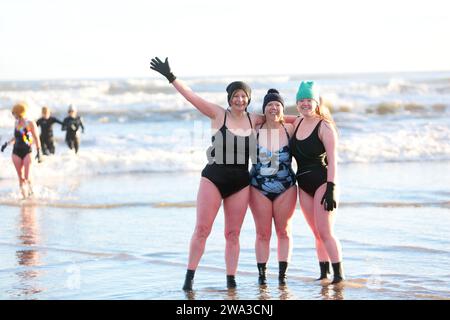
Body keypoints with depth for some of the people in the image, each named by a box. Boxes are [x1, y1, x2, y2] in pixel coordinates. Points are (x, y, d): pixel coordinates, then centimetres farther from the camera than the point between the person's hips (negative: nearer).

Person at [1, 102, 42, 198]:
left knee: (27, 177, -10)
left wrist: (38, 152, -9)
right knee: (21, 177, 1)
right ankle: (24, 195, 8)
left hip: (27, 151, -5)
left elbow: (36, 138, -4)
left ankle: (30, 191, 11)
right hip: (16, 152, 5)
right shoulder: (16, 123, 9)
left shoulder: (30, 123, -7)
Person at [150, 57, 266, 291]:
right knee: (202, 229, -6)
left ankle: (231, 280, 10)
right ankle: (189, 277, -1)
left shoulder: (254, 120, 7)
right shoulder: (218, 114, -2)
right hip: (214, 177, -3)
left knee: (233, 234, 6)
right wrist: (170, 76, -13)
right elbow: (191, 96, -8)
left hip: (240, 182, 3)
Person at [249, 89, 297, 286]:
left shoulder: (290, 130, -4)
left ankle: (282, 274, 13)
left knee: (284, 232, 6)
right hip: (259, 188, 0)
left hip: (285, 189, 0)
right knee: (263, 233, 4)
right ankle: (261, 274, 10)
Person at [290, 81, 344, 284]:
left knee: (325, 232, -11)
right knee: (317, 233, 9)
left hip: (322, 182, -7)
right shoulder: (297, 123, 9)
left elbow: (332, 160, -16)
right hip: (304, 185, 7)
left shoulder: (324, 126, -11)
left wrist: (331, 189, -21)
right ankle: (324, 274, 14)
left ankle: (339, 275, -5)